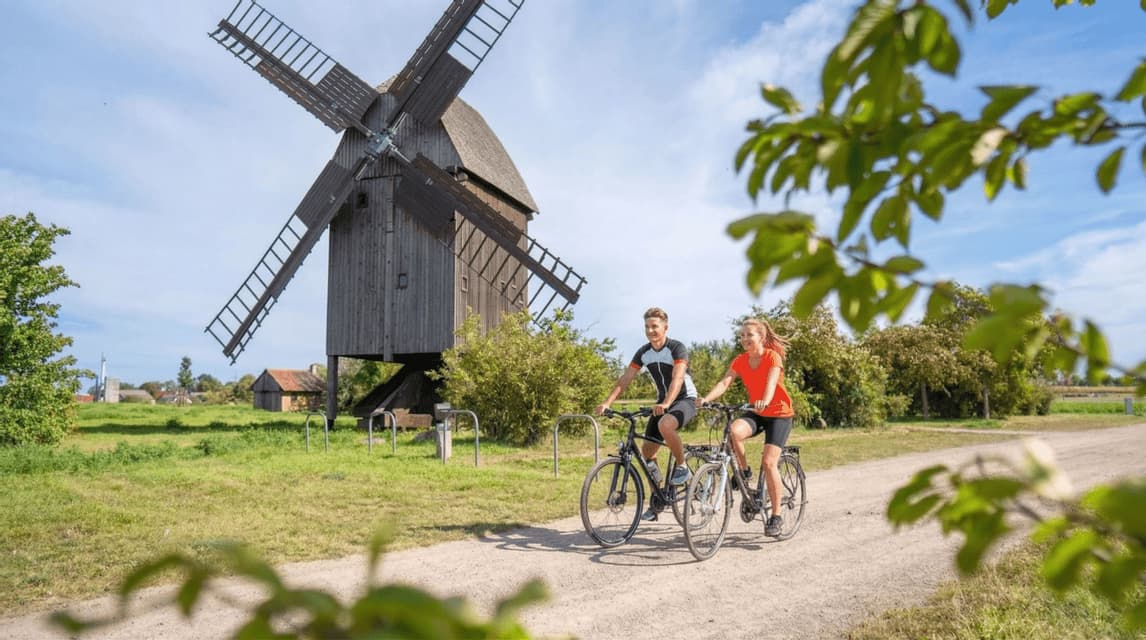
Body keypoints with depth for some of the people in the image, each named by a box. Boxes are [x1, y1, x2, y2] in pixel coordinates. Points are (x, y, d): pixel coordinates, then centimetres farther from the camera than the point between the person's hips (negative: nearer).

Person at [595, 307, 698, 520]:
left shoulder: (677, 348, -18)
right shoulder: (643, 352, -2)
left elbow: (678, 378, -32)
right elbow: (624, 379, -6)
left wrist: (666, 403, -48)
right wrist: (607, 402, -19)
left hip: (685, 399, -6)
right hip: (662, 402, 6)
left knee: (665, 425, -38)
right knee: (647, 451, 0)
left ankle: (682, 467, -14)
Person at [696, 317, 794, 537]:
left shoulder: (772, 356, -15)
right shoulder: (740, 361, -2)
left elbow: (771, 382, -33)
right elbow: (725, 382, -17)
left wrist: (765, 401, -54)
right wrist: (706, 399, -36)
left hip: (779, 413, -4)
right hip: (755, 412, 4)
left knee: (768, 462, -16)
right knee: (734, 430, -31)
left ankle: (776, 516, -2)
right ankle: (744, 471, -5)